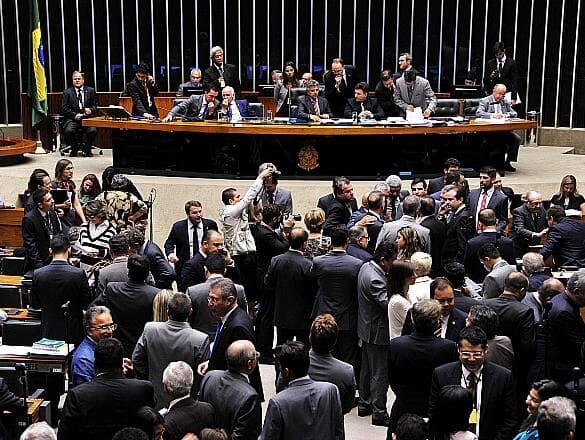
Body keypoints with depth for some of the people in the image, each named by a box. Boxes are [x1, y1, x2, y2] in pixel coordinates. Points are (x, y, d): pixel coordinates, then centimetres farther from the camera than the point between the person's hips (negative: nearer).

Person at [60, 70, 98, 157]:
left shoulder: (91, 91, 15)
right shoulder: (67, 92, 10)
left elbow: (95, 105, 11)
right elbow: (64, 108, 2)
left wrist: (91, 110, -13)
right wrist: (75, 115, -13)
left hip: (87, 118, 1)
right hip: (73, 119, -1)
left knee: (93, 130, -30)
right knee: (68, 131, -30)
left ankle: (87, 149, 1)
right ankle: (74, 149, 3)